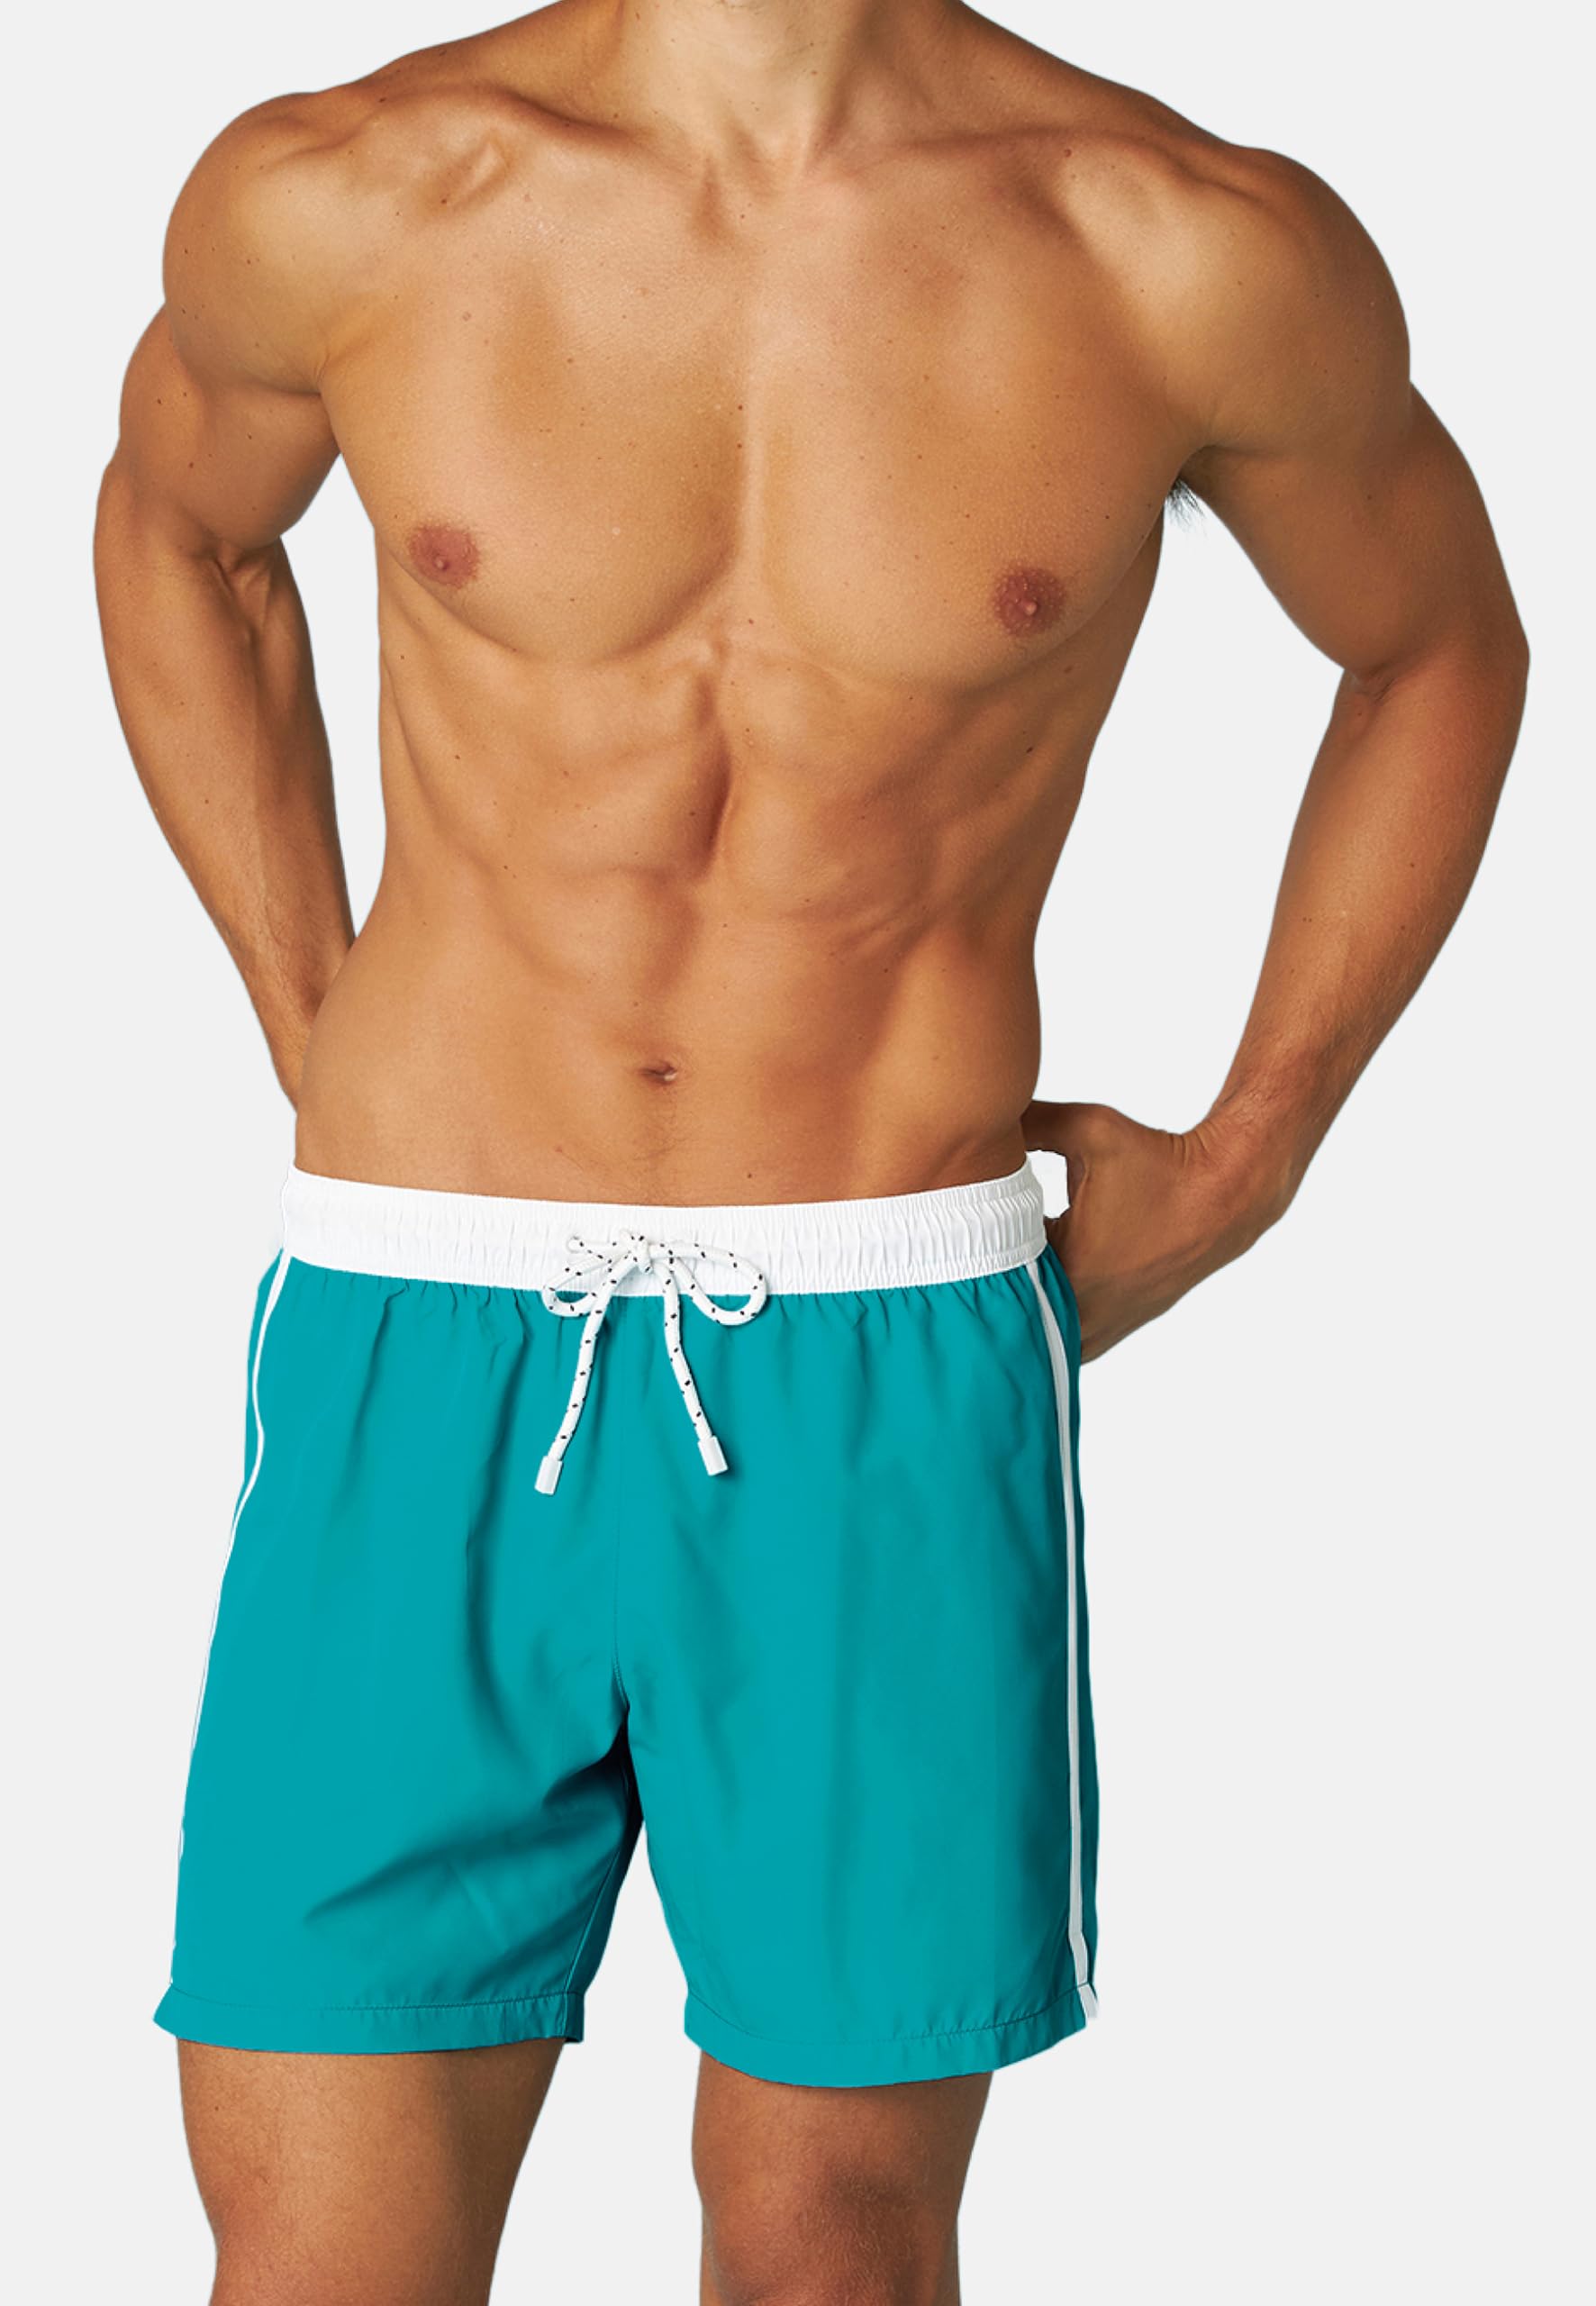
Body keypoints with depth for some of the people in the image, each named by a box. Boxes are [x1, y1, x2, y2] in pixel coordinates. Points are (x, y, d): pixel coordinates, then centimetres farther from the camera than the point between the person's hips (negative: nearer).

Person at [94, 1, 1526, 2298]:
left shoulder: (1202, 258, -5)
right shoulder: (333, 204, -3)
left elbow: (1440, 644, 14)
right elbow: (174, 525, 20)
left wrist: (1239, 1161, 11)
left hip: (894, 1396, 0)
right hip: (418, 1357, 1)